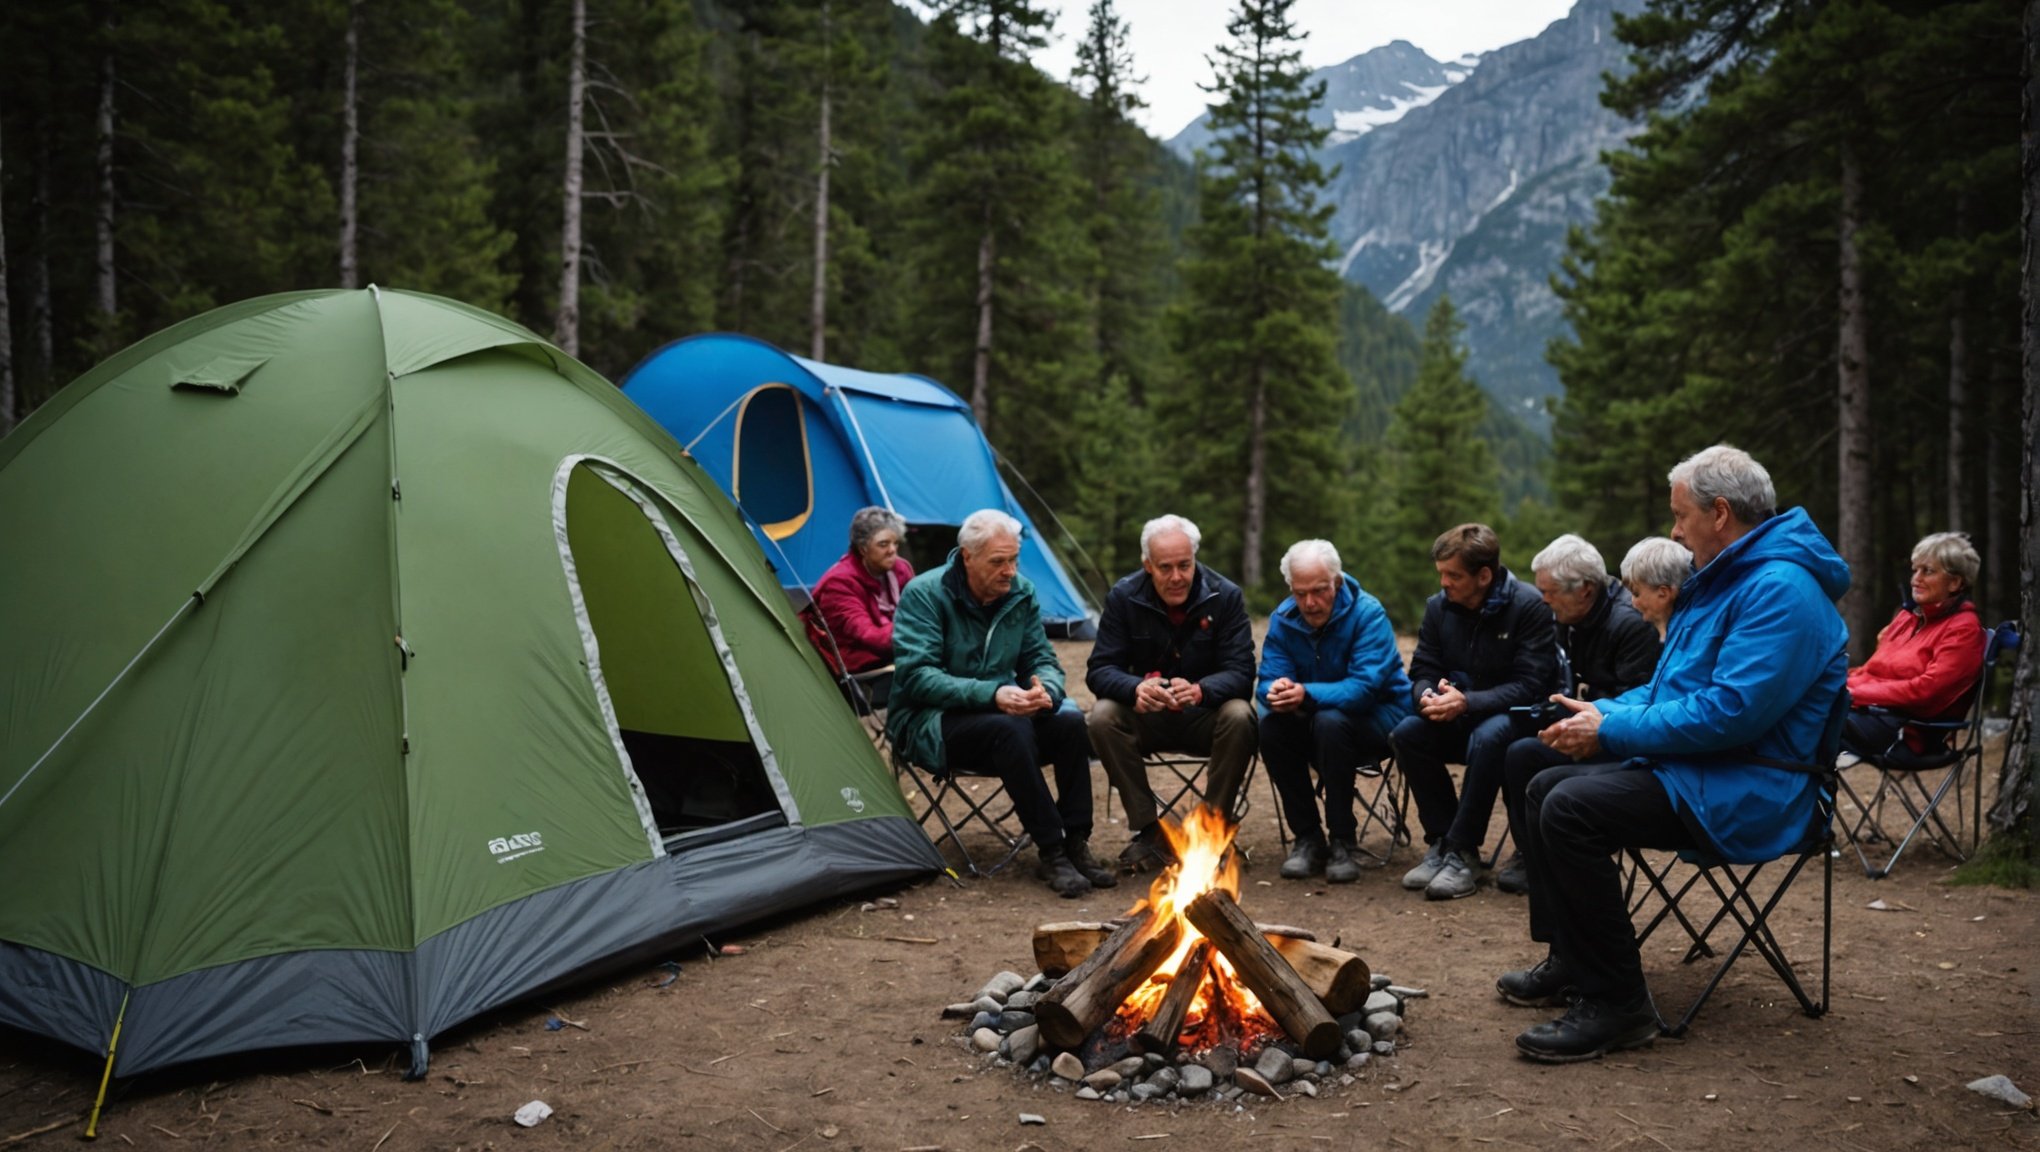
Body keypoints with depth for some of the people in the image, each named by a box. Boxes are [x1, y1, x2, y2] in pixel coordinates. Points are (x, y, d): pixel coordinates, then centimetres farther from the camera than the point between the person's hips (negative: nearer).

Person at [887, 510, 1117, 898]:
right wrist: (990, 695, -32)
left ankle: (1075, 844, -15)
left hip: (1001, 709, 6)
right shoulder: (924, 594, -15)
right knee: (1009, 730, -35)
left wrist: (1046, 689, -20)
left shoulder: (1021, 593, 2)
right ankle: (1051, 852, -26)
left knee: (1071, 722, -22)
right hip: (930, 721, -5)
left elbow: (1041, 659, 7)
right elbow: (917, 676, -21)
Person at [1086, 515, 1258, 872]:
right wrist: (1135, 688, -36)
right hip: (1146, 717, 1)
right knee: (1103, 717, -28)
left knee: (1239, 716, -33)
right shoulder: (1123, 597, -7)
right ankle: (1148, 829, -16)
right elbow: (1100, 668, -11)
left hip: (1206, 716, -1)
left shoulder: (1226, 596, -10)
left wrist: (1199, 691, -40)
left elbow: (1240, 672, -16)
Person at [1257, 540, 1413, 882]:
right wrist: (1277, 693, -38)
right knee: (1270, 727, -25)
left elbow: (1365, 687, -30)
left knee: (1330, 721, -36)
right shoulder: (1283, 619, -5)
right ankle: (1308, 838, -12)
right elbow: (1267, 682, -12)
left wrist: (1307, 695, -44)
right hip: (1312, 723, 5)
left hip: (1379, 718, -4)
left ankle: (1343, 842, -22)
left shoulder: (1368, 613, -20)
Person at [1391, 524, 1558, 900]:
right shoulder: (1439, 606, 0)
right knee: (1407, 732, -23)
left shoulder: (1529, 606, -16)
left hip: (1514, 715, -5)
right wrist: (1428, 695, -22)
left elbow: (1532, 685, -20)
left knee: (1488, 737, -38)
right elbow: (1422, 671, 4)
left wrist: (1468, 702, -32)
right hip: (1459, 718, 5)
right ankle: (1440, 840, -14)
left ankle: (1463, 852, -27)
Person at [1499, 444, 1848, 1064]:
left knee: (1572, 808, -27)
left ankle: (1617, 1005, -19)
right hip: (1690, 768, 11)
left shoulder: (1780, 588, -19)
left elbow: (1732, 710, -27)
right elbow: (1669, 688, 23)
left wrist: (1612, 732, -19)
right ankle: (1568, 964, 16)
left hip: (1745, 793, -11)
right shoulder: (1721, 581, 16)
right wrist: (1600, 712, 5)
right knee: (1545, 787, 12)